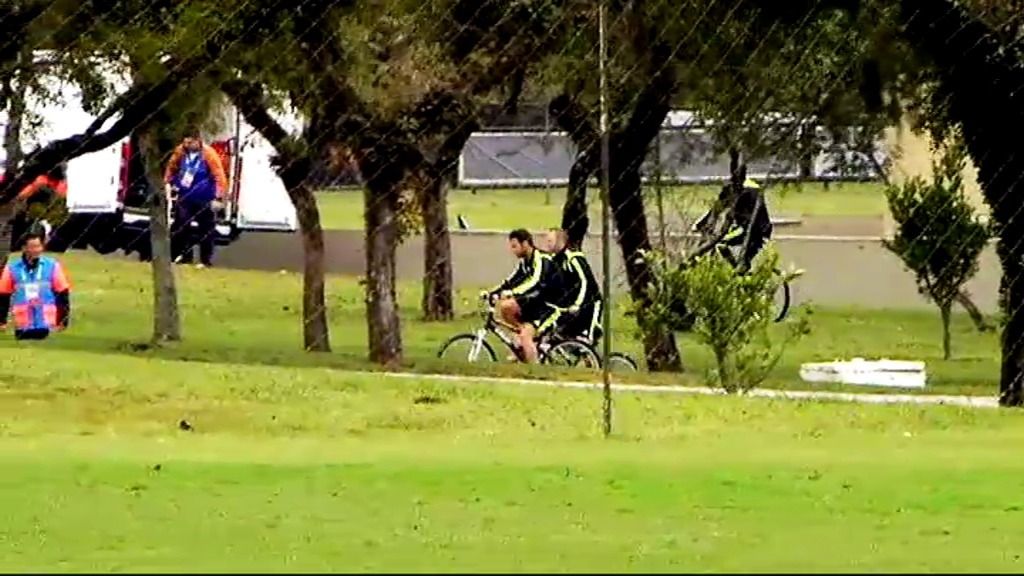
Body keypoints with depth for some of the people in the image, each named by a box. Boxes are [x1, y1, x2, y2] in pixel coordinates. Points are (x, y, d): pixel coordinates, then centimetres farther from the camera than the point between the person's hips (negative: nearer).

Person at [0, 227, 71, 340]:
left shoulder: (52, 266, 1)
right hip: (22, 327, 0)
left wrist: (63, 319, 2)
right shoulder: (12, 269, 2)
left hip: (47, 325, 0)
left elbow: (63, 294, 5)